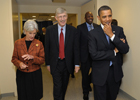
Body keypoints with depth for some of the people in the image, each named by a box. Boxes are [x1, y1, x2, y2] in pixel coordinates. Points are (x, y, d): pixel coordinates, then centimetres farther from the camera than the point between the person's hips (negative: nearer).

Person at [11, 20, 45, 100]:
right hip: (21, 75, 1)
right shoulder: (18, 43, -1)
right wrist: (19, 63, -17)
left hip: (35, 75, 0)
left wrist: (32, 57, -21)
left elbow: (42, 60, -3)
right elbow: (14, 58, 5)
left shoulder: (39, 44, -4)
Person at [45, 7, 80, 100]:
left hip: (67, 63, 2)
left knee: (64, 85, 18)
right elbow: (47, 48, 0)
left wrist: (77, 64, -4)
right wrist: (48, 63, 2)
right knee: (57, 86, 0)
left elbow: (76, 48, -3)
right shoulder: (50, 30, -5)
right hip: (55, 63, -1)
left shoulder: (73, 30, -5)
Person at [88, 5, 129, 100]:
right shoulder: (93, 33, -11)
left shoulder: (119, 30, -2)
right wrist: (114, 52, -14)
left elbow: (125, 50, -11)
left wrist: (111, 35, -19)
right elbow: (94, 54, -19)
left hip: (116, 72, 3)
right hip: (100, 73, -3)